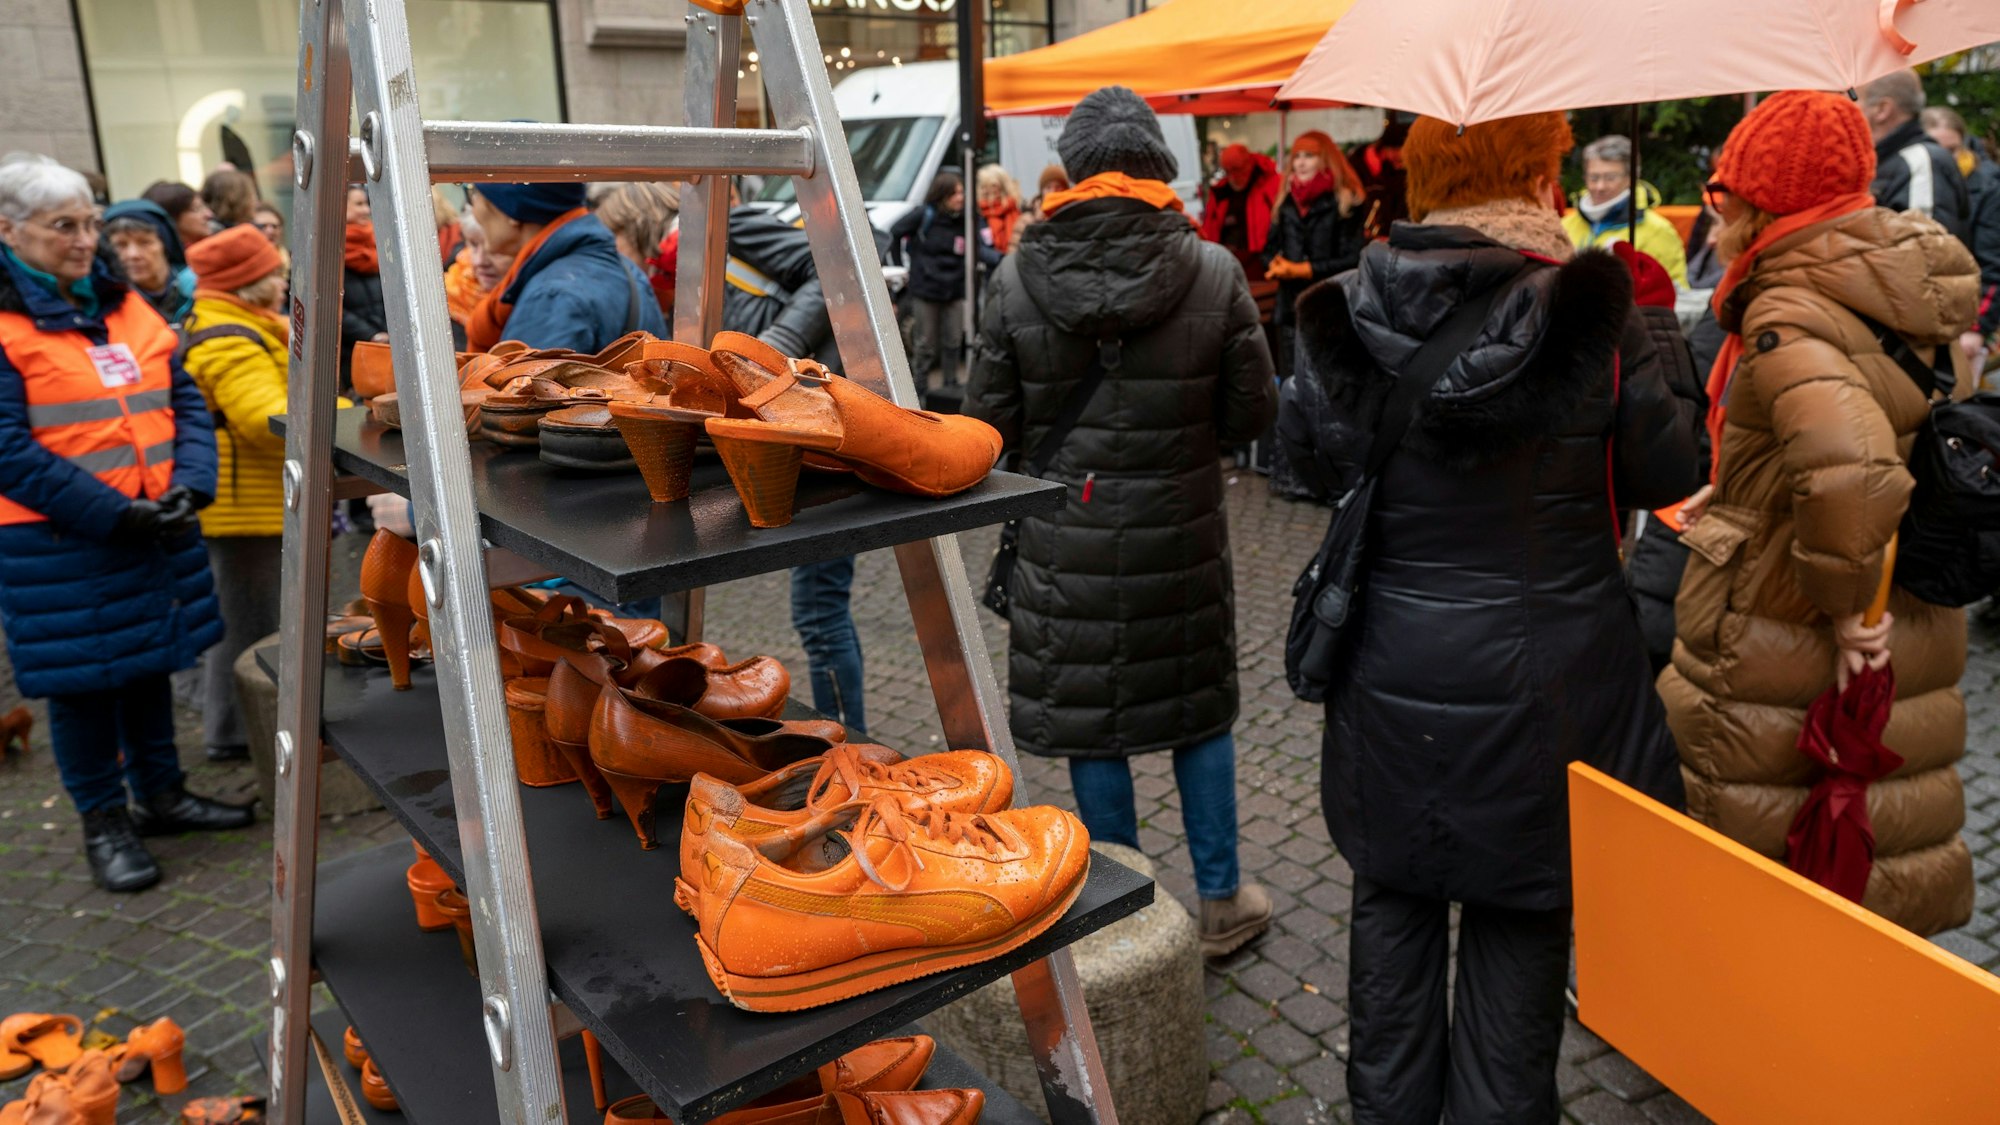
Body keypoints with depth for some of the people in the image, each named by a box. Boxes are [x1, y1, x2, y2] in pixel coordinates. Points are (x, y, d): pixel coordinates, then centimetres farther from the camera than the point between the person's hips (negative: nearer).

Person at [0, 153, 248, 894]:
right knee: (82, 681, 7)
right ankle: (104, 820, 22)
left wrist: (189, 486, -8)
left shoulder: (125, 304, 9)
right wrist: (114, 516, -20)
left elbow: (183, 401, 8)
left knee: (151, 662, 17)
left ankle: (161, 793, 34)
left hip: (158, 527, 6)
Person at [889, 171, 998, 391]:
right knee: (926, 344, 4)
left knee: (953, 341, 9)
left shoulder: (965, 220, 0)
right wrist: (899, 263, 4)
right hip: (925, 290, -3)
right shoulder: (925, 216, -9)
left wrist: (1000, 258, -22)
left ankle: (951, 386, 22)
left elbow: (979, 249, -5)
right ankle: (920, 388, 17)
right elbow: (895, 232, 1)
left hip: (954, 291, 3)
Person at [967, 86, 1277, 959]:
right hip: (1182, 533, 1)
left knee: (1092, 723, 13)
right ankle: (1221, 902, 31)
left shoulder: (1015, 279, -9)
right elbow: (1249, 414, -4)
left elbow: (989, 424, -4)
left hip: (1067, 540, 0)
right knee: (1200, 713, 18)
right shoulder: (1214, 273, -9)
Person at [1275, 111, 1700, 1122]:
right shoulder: (1593, 316, -13)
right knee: (1520, 922, 14)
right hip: (1542, 677, -2)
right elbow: (1668, 470, -2)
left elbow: (1312, 453, 4)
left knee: (1392, 902, 19)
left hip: (1392, 673, 2)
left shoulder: (1351, 313, -9)